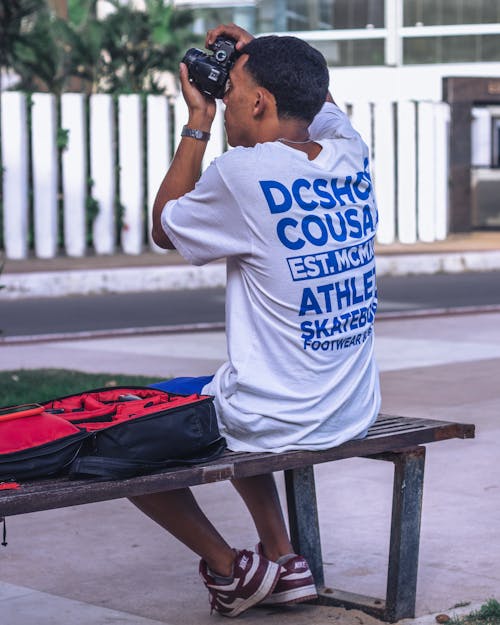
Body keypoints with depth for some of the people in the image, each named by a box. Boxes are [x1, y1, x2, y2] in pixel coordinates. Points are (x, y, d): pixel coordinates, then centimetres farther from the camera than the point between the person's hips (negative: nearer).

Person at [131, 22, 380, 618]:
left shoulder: (244, 174, -20)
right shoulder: (350, 158, -1)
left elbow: (164, 227, 1)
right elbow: (321, 103, 26)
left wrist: (197, 121, 5)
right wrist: (257, 55, 16)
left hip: (274, 422, -7)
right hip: (354, 413, 7)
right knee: (229, 398, 37)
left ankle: (231, 569, 13)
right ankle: (281, 558, 29)